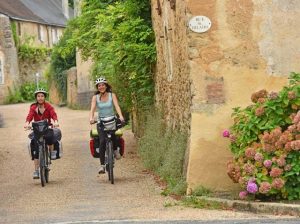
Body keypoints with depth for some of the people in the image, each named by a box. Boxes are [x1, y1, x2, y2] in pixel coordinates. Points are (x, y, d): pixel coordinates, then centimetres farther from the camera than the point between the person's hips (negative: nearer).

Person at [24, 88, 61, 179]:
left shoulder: (48, 106, -3)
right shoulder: (33, 107, -1)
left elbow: (53, 114, -19)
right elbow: (29, 116, -18)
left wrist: (55, 122, -41)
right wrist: (27, 123, -40)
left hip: (47, 128, -1)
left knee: (49, 136, -36)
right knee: (35, 146, -16)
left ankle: (52, 151, -6)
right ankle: (36, 170, -12)